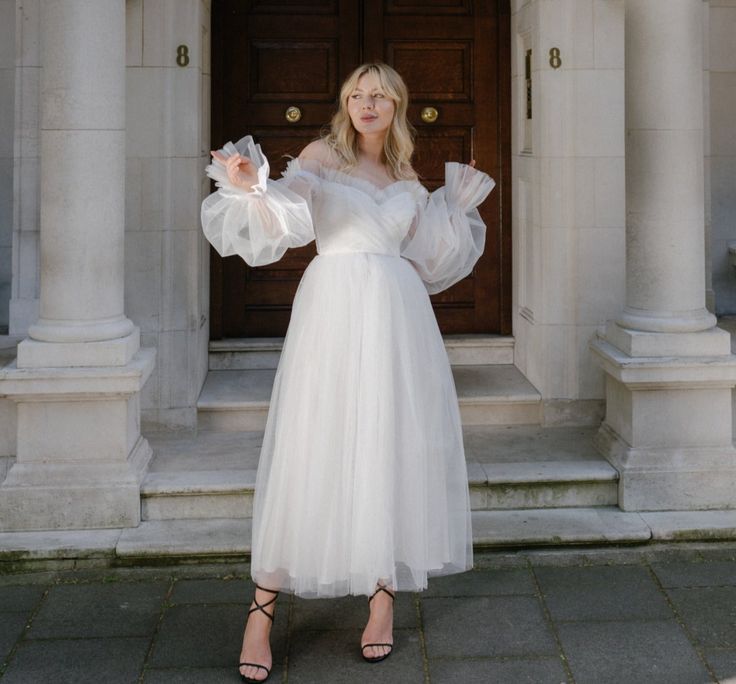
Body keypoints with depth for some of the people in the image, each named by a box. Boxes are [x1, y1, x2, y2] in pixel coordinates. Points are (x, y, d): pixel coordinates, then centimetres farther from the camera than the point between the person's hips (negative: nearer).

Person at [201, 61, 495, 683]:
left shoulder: (407, 179, 19)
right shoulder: (322, 156, 6)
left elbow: (430, 254, 27)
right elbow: (286, 209, -12)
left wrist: (459, 203, 25)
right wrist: (251, 184, -30)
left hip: (397, 315, 4)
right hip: (335, 307, -4)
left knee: (393, 449, 2)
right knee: (313, 450, -7)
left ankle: (384, 595, 12)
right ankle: (263, 609, -2)